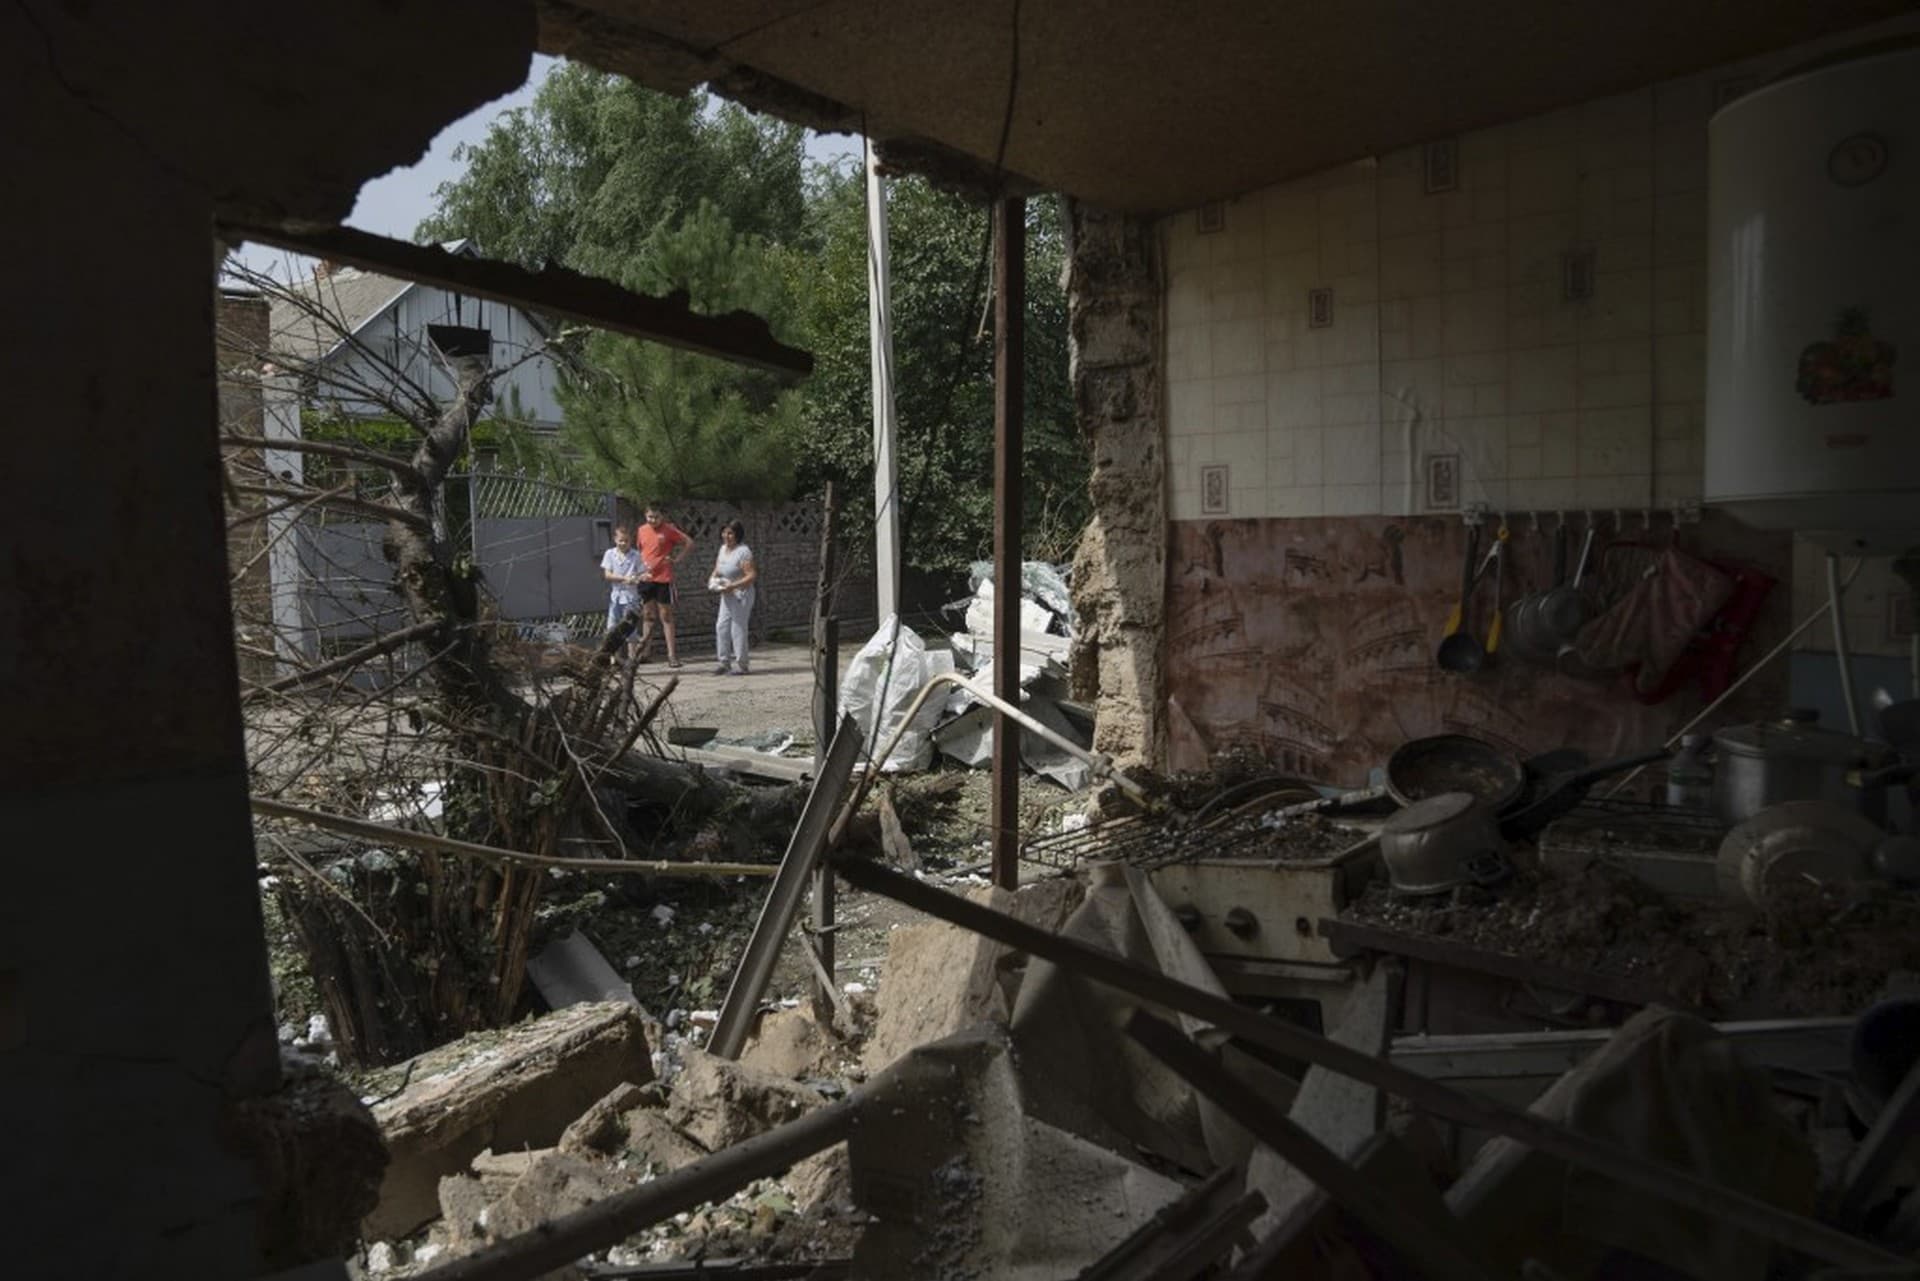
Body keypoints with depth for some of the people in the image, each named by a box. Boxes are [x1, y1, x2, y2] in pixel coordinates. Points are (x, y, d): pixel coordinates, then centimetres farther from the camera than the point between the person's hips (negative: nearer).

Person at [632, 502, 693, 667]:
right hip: (646, 578, 4)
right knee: (648, 615, 10)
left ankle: (672, 654, 0)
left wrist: (676, 559, -7)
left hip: (663, 579, -4)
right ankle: (646, 650, 18)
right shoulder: (641, 530, 7)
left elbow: (689, 543, -3)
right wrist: (641, 564, 10)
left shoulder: (669, 530, -7)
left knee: (666, 616, -2)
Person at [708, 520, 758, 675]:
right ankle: (724, 662, 11)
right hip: (727, 595, 8)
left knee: (738, 628, -5)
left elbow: (751, 575, -20)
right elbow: (718, 568, 21)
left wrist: (732, 586, -25)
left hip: (741, 594, -8)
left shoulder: (743, 551, -16)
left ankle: (741, 665, 4)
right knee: (721, 626, 4)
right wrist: (713, 578, -1)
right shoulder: (723, 548, 9)